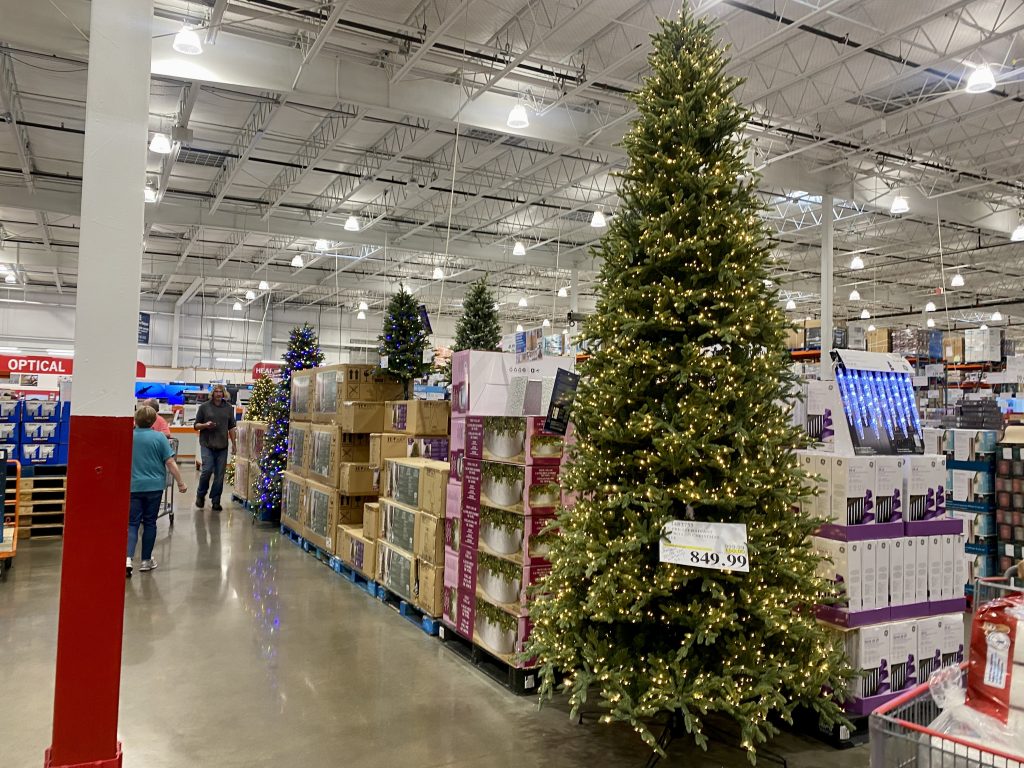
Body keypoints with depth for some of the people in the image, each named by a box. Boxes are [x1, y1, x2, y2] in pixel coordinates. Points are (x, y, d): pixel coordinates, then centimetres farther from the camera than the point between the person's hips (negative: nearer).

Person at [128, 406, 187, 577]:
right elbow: (170, 463, -9)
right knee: (149, 523, 10)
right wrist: (181, 483, -1)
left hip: (132, 487, 1)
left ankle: (128, 558, -15)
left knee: (132, 523, 4)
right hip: (154, 486, -1)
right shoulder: (159, 438, -7)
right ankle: (146, 560, 18)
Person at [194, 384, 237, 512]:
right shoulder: (204, 407, 2)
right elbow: (196, 425, 7)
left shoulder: (228, 408, 8)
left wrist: (234, 444, 10)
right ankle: (200, 495, 12)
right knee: (207, 470, -13)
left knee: (219, 474, 3)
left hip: (222, 446, 2)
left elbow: (231, 427, 13)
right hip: (207, 444, -2)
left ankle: (216, 501, 14)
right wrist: (205, 425, -14)